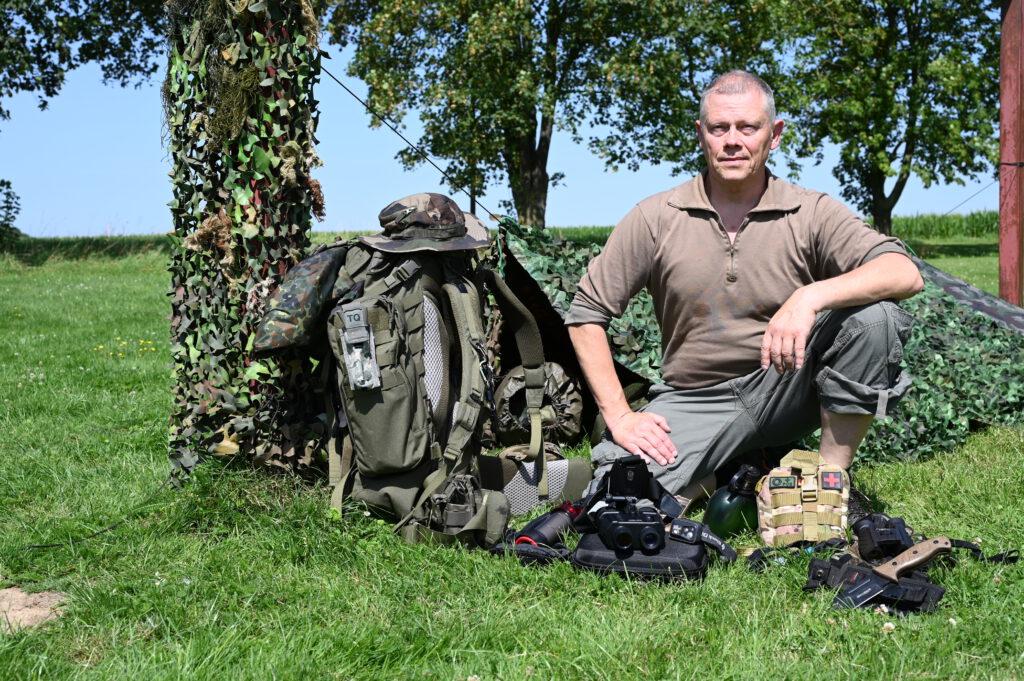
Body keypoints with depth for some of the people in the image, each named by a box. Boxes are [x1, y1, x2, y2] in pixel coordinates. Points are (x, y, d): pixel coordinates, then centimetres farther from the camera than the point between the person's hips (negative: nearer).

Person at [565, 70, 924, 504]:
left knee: (875, 315, -25)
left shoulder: (811, 213, -4)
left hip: (787, 389, 0)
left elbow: (905, 274, -17)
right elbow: (586, 314, 0)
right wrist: (619, 417, -8)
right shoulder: (656, 219, -2)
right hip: (695, 401, 1)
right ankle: (721, 474, 10)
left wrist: (811, 297, -34)